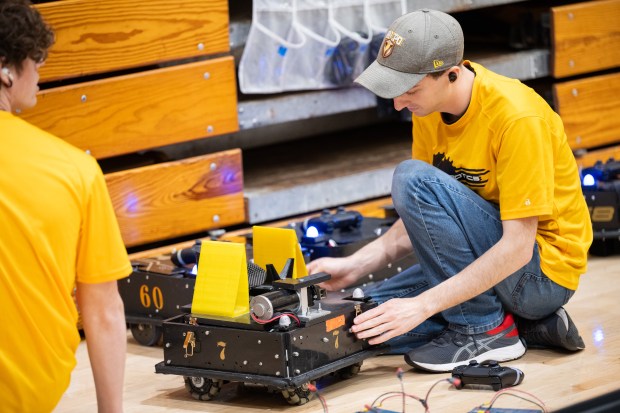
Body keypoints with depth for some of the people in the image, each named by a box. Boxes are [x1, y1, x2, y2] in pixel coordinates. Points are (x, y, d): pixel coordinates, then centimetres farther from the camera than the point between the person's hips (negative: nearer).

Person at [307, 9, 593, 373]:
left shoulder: (518, 117, -25)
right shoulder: (429, 109, -1)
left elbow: (517, 247, -28)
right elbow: (424, 220, 8)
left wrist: (424, 305, -31)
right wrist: (355, 266, -7)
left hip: (543, 272, -9)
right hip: (486, 262, 9)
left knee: (413, 179, -24)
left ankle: (486, 328, -12)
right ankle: (531, 326, 5)